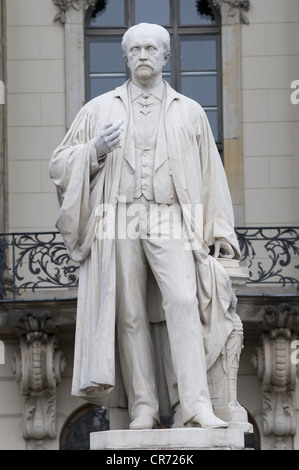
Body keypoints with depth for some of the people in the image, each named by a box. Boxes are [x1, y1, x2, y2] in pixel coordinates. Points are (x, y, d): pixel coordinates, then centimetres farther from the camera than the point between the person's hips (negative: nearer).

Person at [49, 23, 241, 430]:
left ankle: (196, 405, -26)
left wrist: (219, 232, 6)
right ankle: (143, 407, -3)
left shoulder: (189, 112, 18)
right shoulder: (100, 109, 17)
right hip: (118, 222, 1)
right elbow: (60, 165, 15)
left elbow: (211, 174, 16)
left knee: (183, 301, -21)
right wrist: (95, 149, -6)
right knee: (129, 315, -6)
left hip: (171, 223, -1)